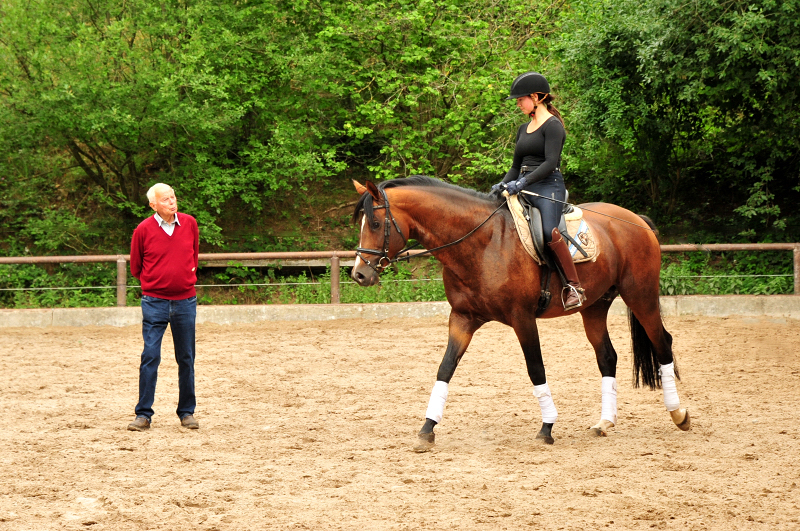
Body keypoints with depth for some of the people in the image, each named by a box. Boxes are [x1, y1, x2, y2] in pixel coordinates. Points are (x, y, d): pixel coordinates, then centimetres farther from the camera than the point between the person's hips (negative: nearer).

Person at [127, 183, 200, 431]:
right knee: (150, 357, -7)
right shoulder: (144, 230, -5)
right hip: (155, 302, -3)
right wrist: (155, 281, 9)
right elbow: (135, 266, 7)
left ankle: (187, 412, 18)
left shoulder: (190, 224, 3)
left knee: (186, 359, 8)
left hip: (185, 301, 3)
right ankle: (143, 414, -2)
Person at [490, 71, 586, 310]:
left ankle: (574, 287, -27)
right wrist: (503, 185, 3)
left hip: (549, 187, -9)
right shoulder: (524, 129, 22)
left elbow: (550, 161, -16)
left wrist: (523, 182, -25)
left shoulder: (552, 125, -5)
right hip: (524, 190, 9)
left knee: (549, 232, -30)